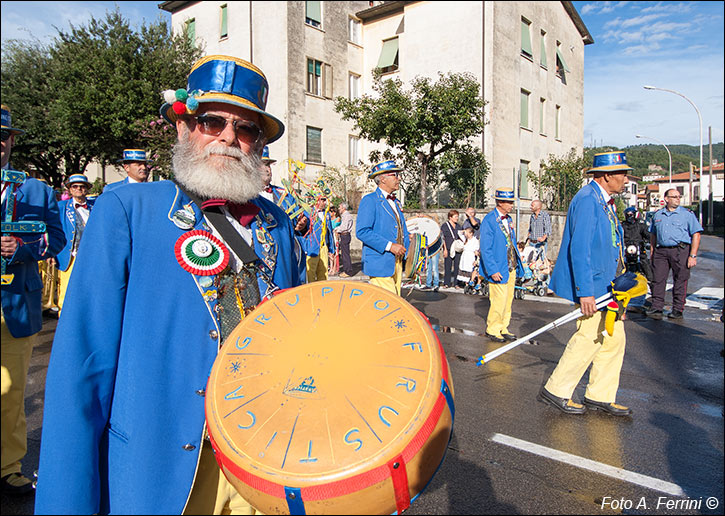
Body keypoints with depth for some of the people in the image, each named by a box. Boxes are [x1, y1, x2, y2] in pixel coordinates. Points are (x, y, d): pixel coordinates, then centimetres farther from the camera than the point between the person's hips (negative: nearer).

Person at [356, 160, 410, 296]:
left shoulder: (396, 202, 19)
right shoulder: (369, 200, -8)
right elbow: (362, 232, -17)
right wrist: (389, 246, -20)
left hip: (397, 262, 8)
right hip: (380, 264, -8)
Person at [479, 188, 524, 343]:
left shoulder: (508, 219, 11)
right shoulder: (489, 221, -14)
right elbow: (485, 249, -17)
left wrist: (517, 258, 12)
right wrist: (493, 270, -21)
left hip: (511, 268, 8)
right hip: (498, 269, -8)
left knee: (508, 300, 14)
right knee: (499, 301, -4)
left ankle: (503, 328, 26)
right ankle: (492, 330, 13)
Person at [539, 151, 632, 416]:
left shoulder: (606, 201, 15)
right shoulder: (587, 200, -17)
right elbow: (579, 249, -24)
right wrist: (585, 292, -27)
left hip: (605, 284, 10)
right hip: (591, 284, -10)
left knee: (614, 339, 11)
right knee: (589, 338, -5)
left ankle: (600, 396, 22)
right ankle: (555, 390, 10)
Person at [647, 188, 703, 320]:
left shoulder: (687, 214, 3)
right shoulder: (657, 214, 14)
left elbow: (696, 235, -2)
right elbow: (653, 235, 20)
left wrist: (693, 256, -10)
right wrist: (652, 252, 13)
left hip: (680, 250, -3)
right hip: (661, 251, 3)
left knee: (680, 281, 2)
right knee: (658, 280, -1)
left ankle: (678, 310, 11)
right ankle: (656, 309, 4)